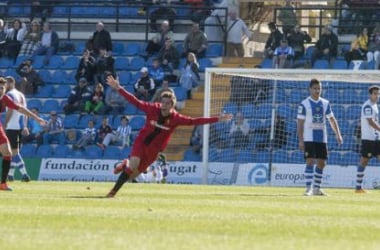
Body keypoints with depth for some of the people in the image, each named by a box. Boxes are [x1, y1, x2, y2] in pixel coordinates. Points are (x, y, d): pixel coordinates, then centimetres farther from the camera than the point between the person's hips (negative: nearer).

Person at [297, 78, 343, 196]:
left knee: (321, 163, 5)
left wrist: (338, 134, 5)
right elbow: (300, 123, -6)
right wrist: (300, 140, -13)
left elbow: (332, 120, 14)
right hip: (309, 139, -5)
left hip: (322, 139, 5)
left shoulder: (325, 103, 8)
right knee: (310, 162, -11)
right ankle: (309, 188, -10)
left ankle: (316, 188, 16)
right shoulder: (304, 104, -5)